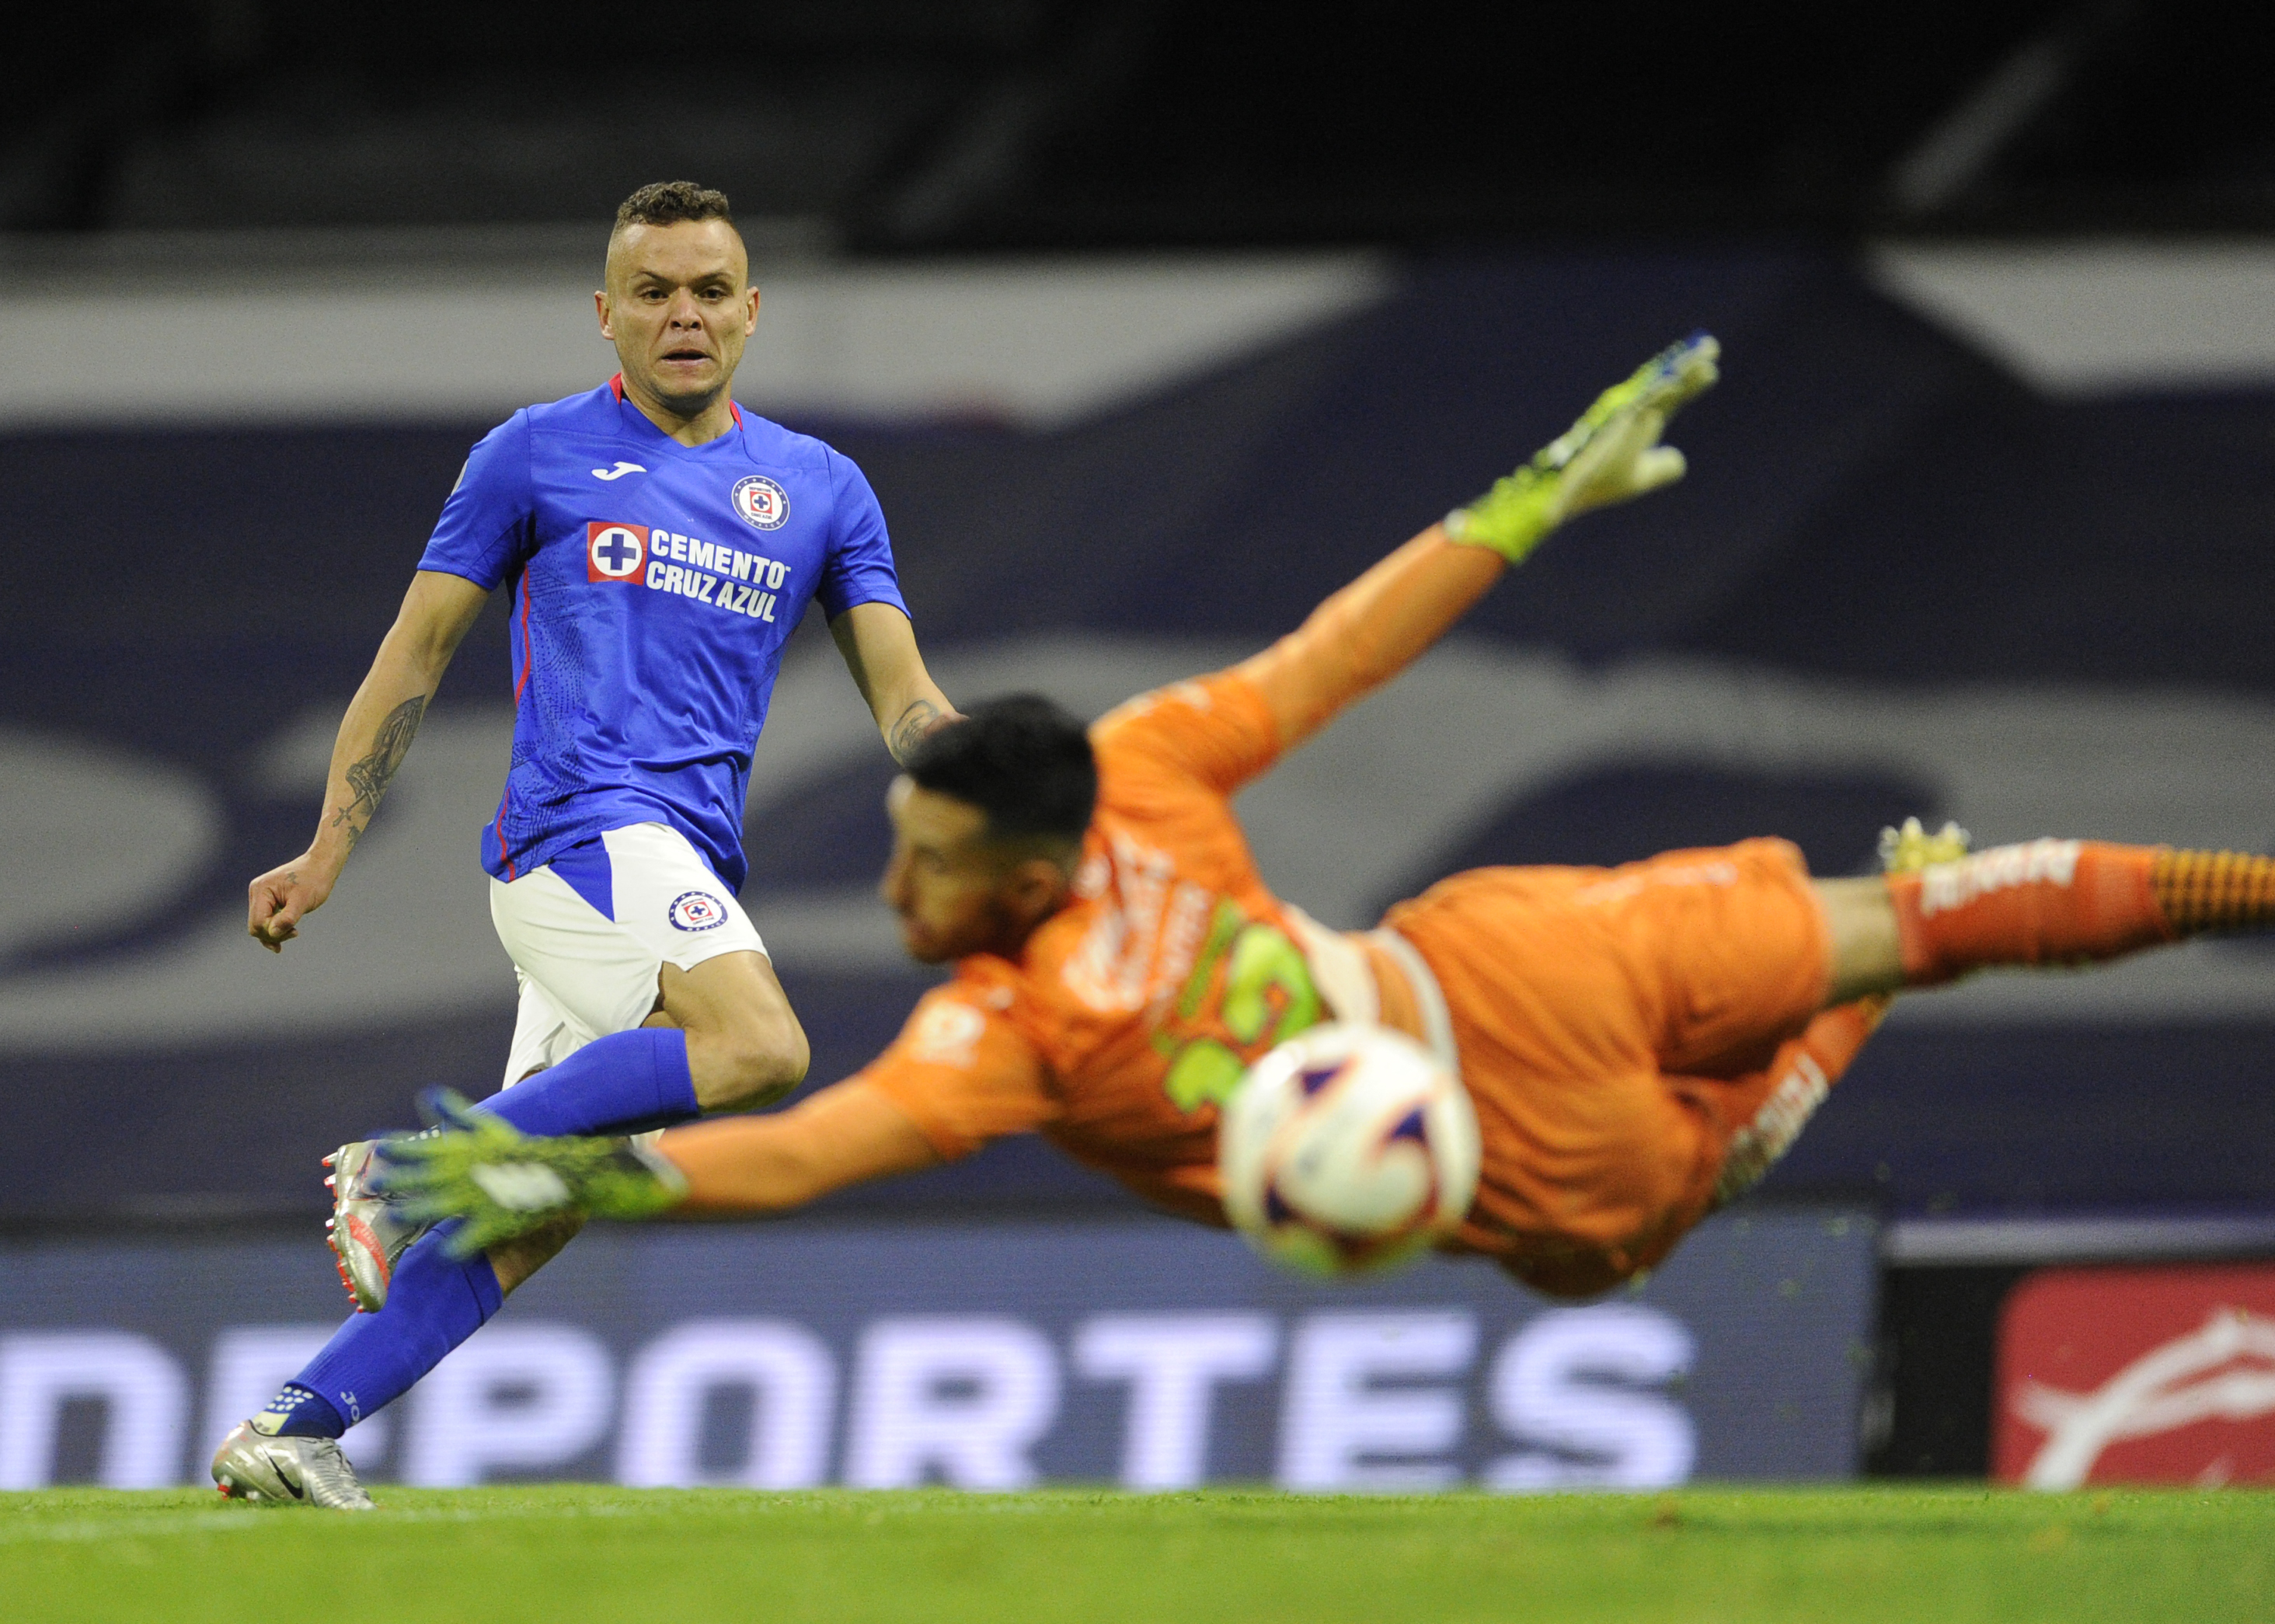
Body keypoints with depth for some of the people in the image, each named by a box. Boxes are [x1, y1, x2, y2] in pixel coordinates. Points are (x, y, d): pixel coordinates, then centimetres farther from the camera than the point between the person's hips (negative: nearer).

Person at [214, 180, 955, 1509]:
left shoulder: (822, 490, 18)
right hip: (583, 822, -5)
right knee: (760, 1047, -30)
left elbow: (903, 697, 14)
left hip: (690, 870, 5)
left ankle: (293, 1426, -1)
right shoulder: (539, 456, 8)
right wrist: (328, 852, 5)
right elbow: (416, 657, 10)